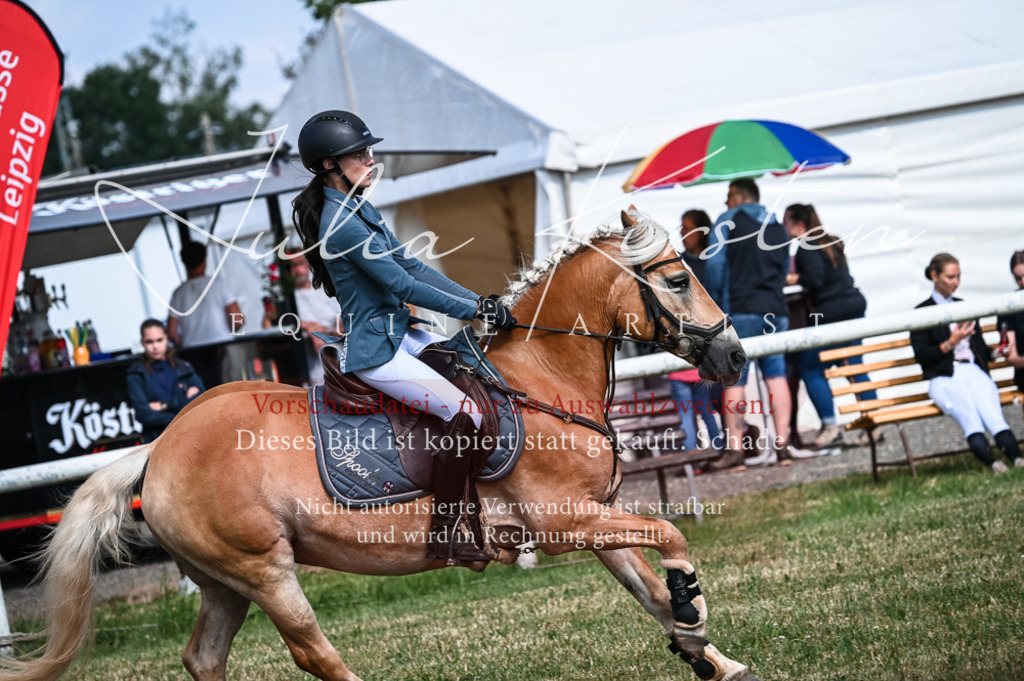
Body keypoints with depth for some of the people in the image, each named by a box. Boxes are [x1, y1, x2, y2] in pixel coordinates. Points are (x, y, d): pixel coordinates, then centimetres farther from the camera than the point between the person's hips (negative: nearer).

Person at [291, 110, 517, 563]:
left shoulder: (358, 210, 11)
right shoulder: (342, 223, -21)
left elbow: (412, 266, 12)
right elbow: (404, 285, -21)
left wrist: (478, 302, 4)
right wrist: (475, 309, -15)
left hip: (398, 332, 11)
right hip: (375, 350, -11)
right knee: (464, 412, -20)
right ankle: (444, 537, -17)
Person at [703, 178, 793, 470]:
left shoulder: (728, 221, 2)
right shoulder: (777, 227, 19)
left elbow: (714, 264, -6)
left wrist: (714, 304, 2)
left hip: (740, 311, -5)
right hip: (775, 310, 5)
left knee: (734, 380, -5)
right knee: (776, 375, 3)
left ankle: (734, 449, -10)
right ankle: (782, 446, -2)